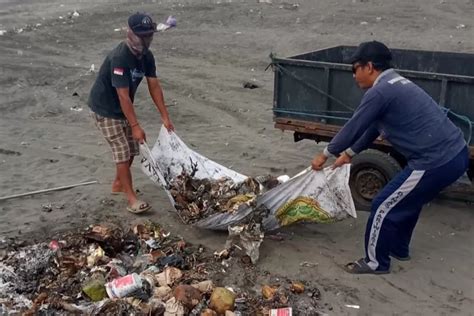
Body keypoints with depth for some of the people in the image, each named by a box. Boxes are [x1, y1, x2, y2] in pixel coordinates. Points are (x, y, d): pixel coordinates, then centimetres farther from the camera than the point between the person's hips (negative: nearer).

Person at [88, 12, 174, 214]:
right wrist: (135, 126, -31)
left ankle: (118, 184, 35)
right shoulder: (119, 58, -31)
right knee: (122, 152, -9)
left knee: (132, 149, 14)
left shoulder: (146, 56, -5)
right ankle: (132, 199, -2)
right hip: (104, 109, -8)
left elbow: (154, 86, -2)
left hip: (122, 109, 8)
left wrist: (165, 117, -3)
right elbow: (123, 96, -32)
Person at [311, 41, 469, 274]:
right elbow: (373, 127, 28)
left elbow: (353, 127, -6)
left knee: (384, 207, 4)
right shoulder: (396, 84, 19)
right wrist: (349, 153, 36)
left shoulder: (380, 92, -12)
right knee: (407, 199, 29)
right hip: (456, 154, 10)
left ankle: (376, 262, 20)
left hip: (436, 162, -10)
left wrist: (325, 154, 9)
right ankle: (398, 248, 45)